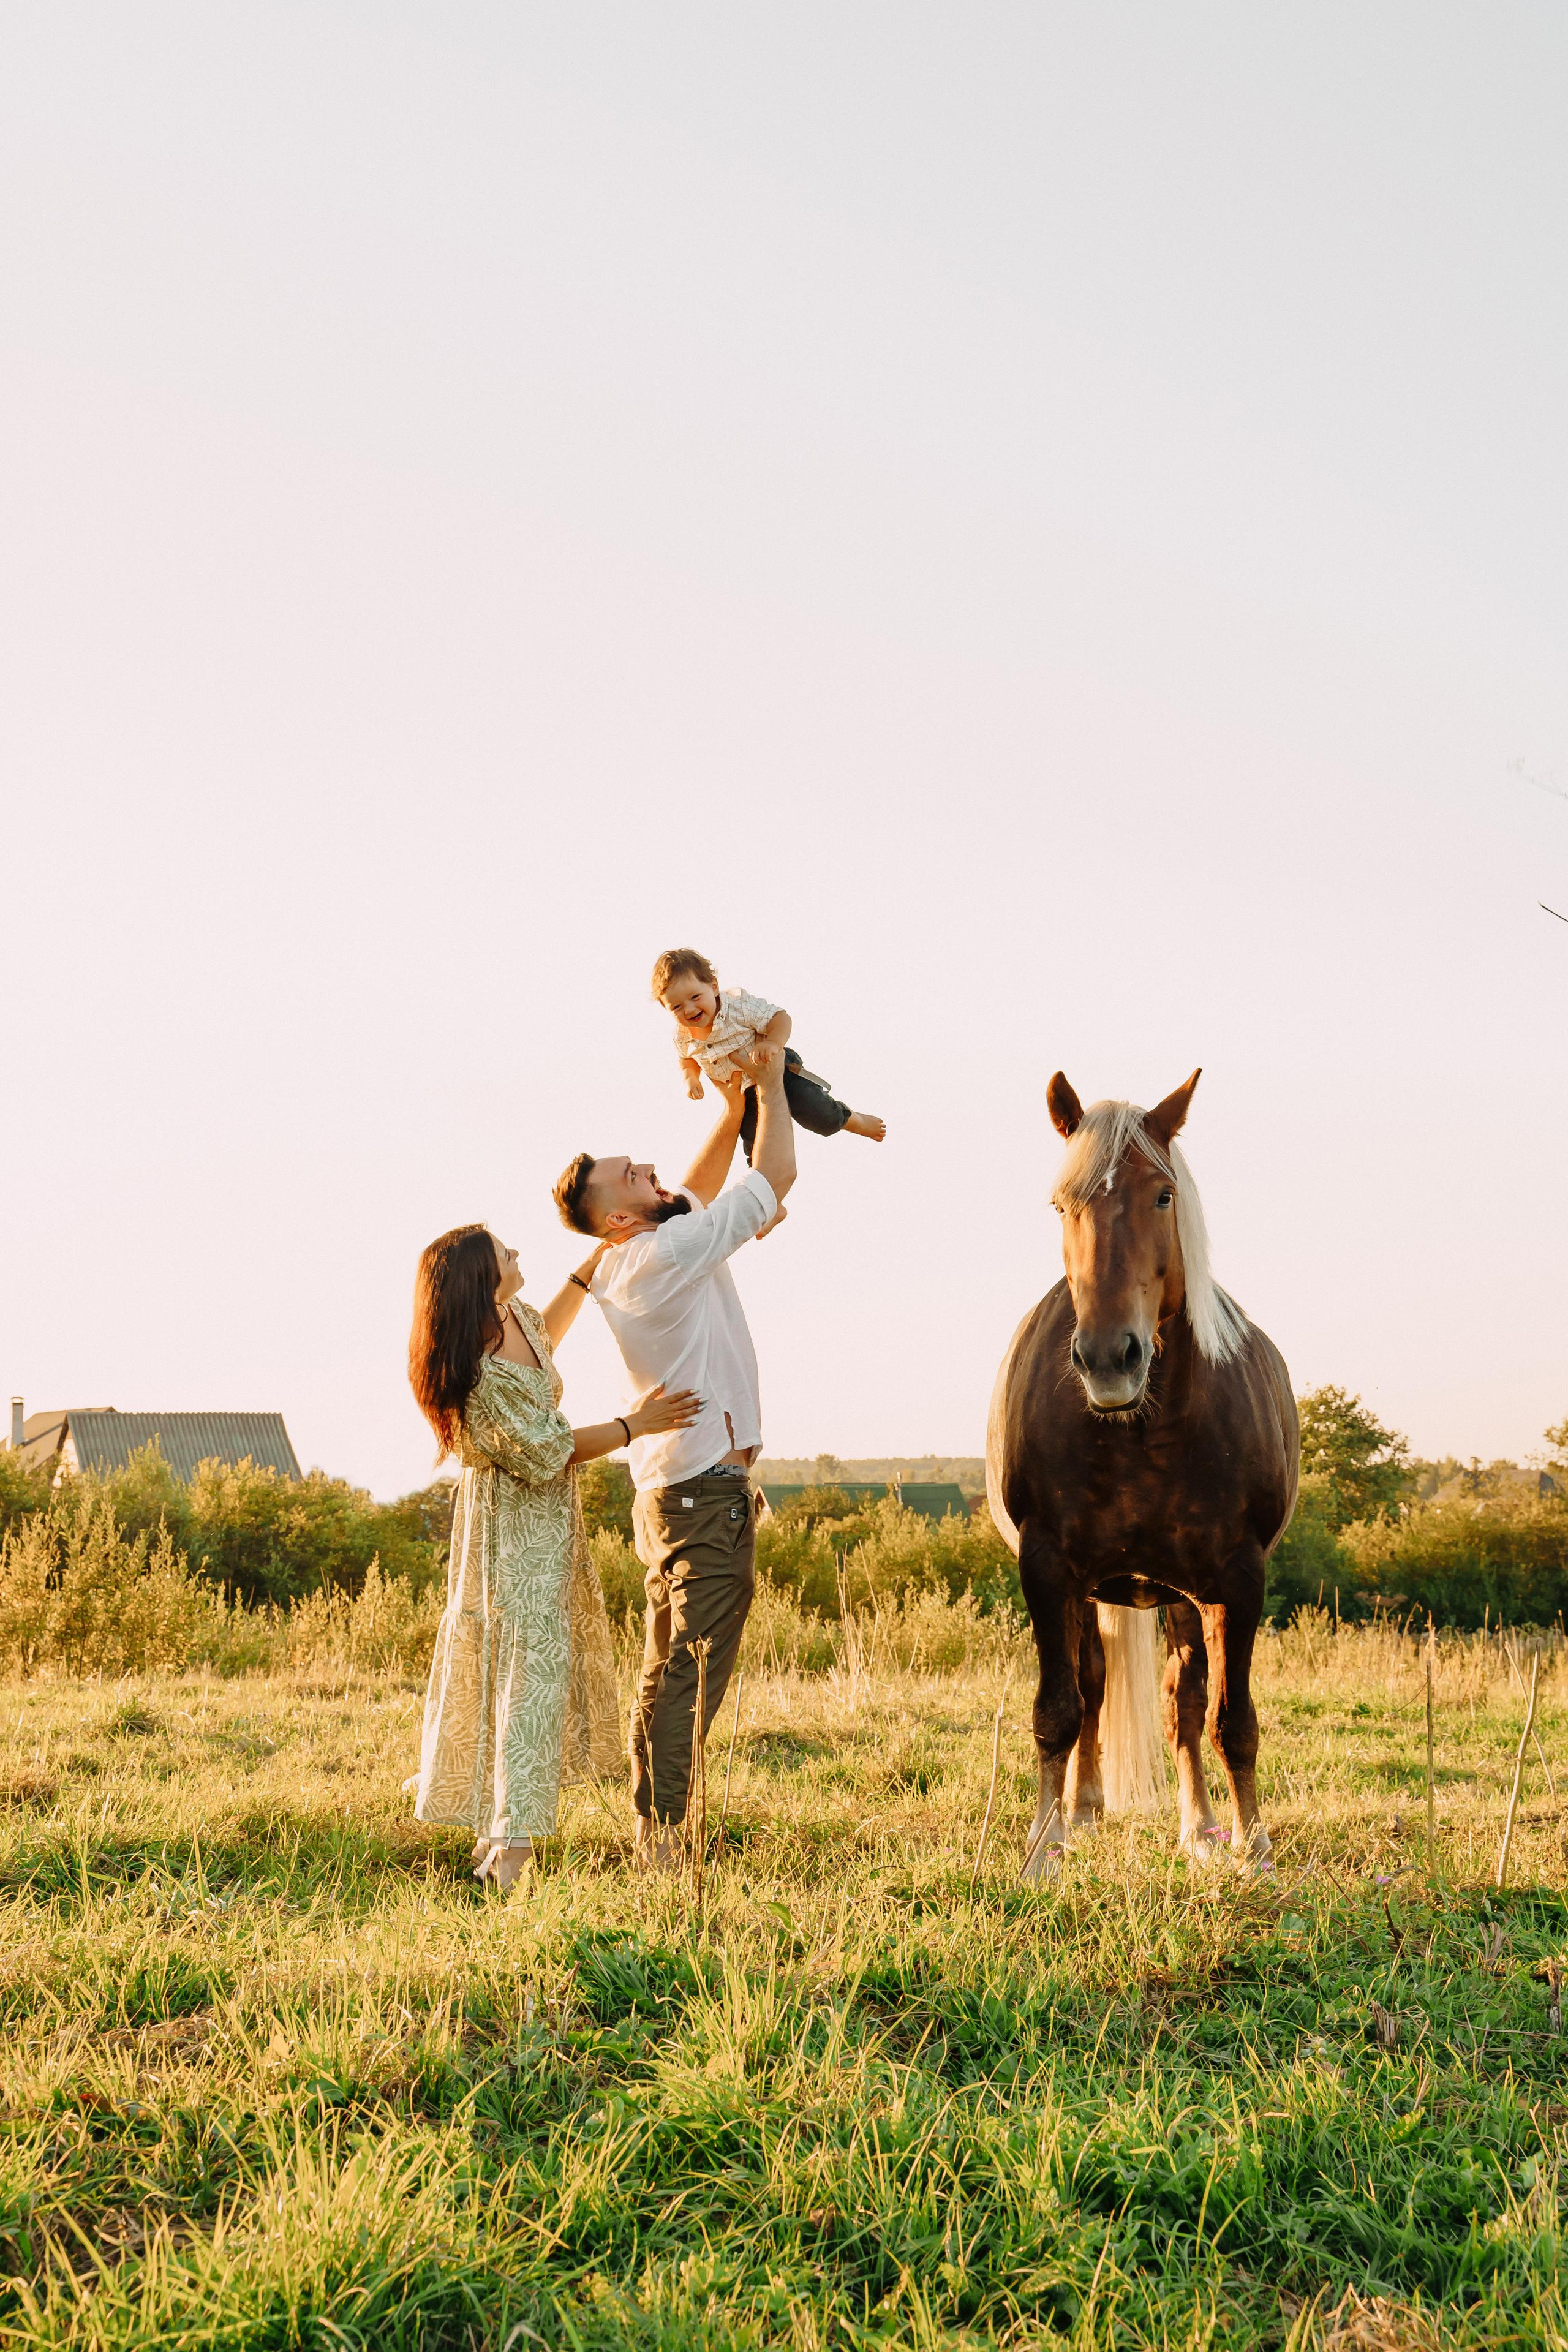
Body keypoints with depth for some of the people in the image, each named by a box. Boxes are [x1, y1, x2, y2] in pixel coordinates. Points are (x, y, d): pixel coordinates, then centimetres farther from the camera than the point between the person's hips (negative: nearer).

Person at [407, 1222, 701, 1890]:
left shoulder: (509, 1317, -1)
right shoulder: (481, 1378, -30)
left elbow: (544, 1334, 24)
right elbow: (545, 1453, -23)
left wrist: (593, 1264, 19)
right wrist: (636, 1425, -18)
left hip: (540, 1522, 10)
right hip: (517, 1527, -10)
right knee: (530, 1664, -12)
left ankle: (493, 1832, 29)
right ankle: (510, 1846, -12)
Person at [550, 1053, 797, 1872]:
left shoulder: (624, 1264, 10)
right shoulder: (668, 1254, -15)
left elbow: (698, 1191, 28)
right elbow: (777, 1174, -9)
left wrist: (731, 1109, 18)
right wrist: (770, 1083, 4)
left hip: (670, 1490, 10)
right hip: (707, 1494, -10)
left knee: (665, 1671, 12)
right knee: (689, 1672, -11)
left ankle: (652, 1834, 16)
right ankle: (664, 1837, -14)